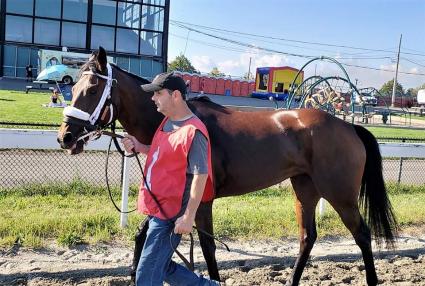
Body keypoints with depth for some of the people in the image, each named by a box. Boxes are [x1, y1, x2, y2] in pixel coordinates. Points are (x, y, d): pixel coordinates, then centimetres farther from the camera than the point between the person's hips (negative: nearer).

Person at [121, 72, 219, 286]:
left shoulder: (193, 131, -20)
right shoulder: (168, 121, 8)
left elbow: (200, 175, -21)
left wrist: (188, 216, -22)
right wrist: (138, 147, 5)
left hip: (170, 214, -9)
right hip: (156, 207, 9)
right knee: (163, 268, 21)